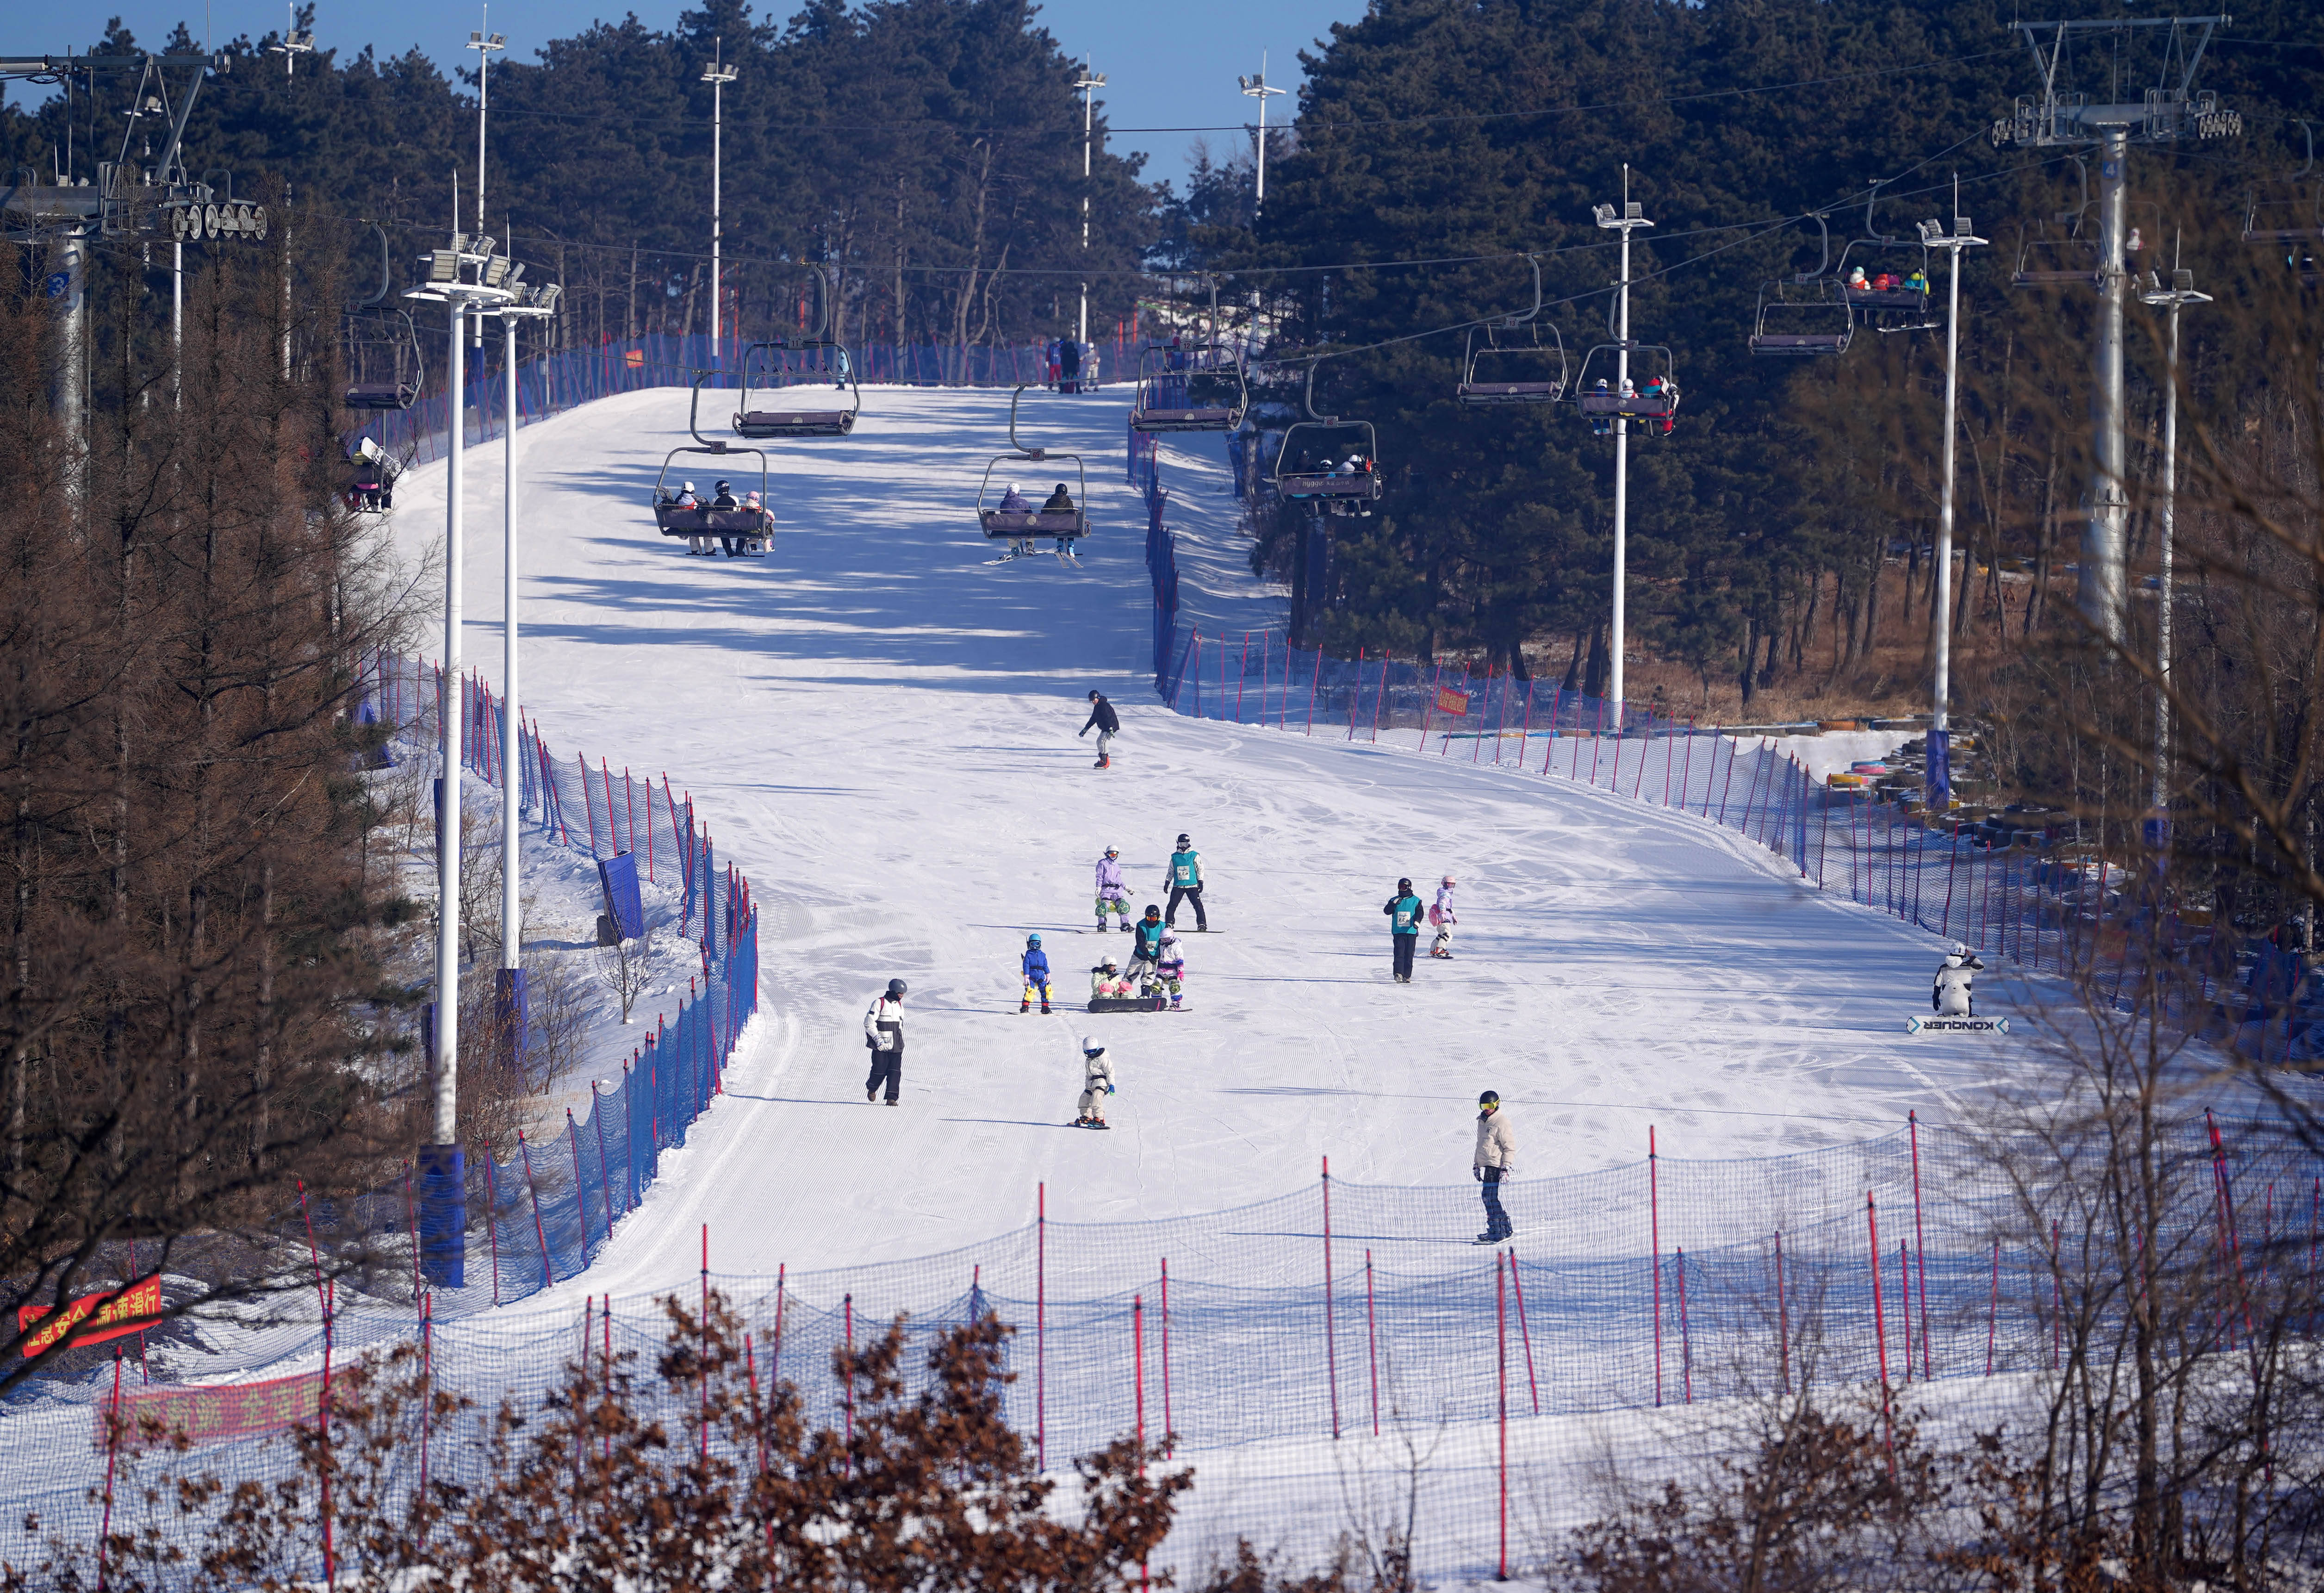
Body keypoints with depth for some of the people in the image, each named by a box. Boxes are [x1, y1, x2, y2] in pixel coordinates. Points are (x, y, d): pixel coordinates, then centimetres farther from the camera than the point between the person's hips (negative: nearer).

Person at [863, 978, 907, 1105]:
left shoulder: (899, 1005, 14)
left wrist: (902, 1042, 20)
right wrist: (878, 1039, -19)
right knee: (880, 1070, -1)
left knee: (895, 1071, -6)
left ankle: (892, 1098, -5)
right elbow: (869, 1023, -11)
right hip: (881, 1046, -5)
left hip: (896, 1046, 5)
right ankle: (872, 1088, 29)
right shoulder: (879, 1003, -8)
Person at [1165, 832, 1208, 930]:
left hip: (1192, 885, -2)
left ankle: (1202, 924, -6)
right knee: (1172, 905, -4)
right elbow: (1171, 871, 17)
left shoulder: (1194, 856, 2)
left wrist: (1200, 882, -2)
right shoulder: (1175, 857, 10)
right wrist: (1167, 882, 12)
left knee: (1198, 905, -10)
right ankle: (1169, 923, 8)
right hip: (1178, 886, 2)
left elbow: (1200, 869, 4)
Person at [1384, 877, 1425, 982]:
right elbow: (1387, 911, 2)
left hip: (1411, 931, 0)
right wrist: (1394, 904, -16)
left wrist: (1417, 921, -22)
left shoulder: (1416, 901, 6)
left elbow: (1420, 913, -2)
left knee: (1409, 955, 2)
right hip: (1398, 932, 0)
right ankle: (1399, 974, -17)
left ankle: (1407, 976, 8)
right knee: (1399, 953, -11)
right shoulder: (1395, 900, 11)